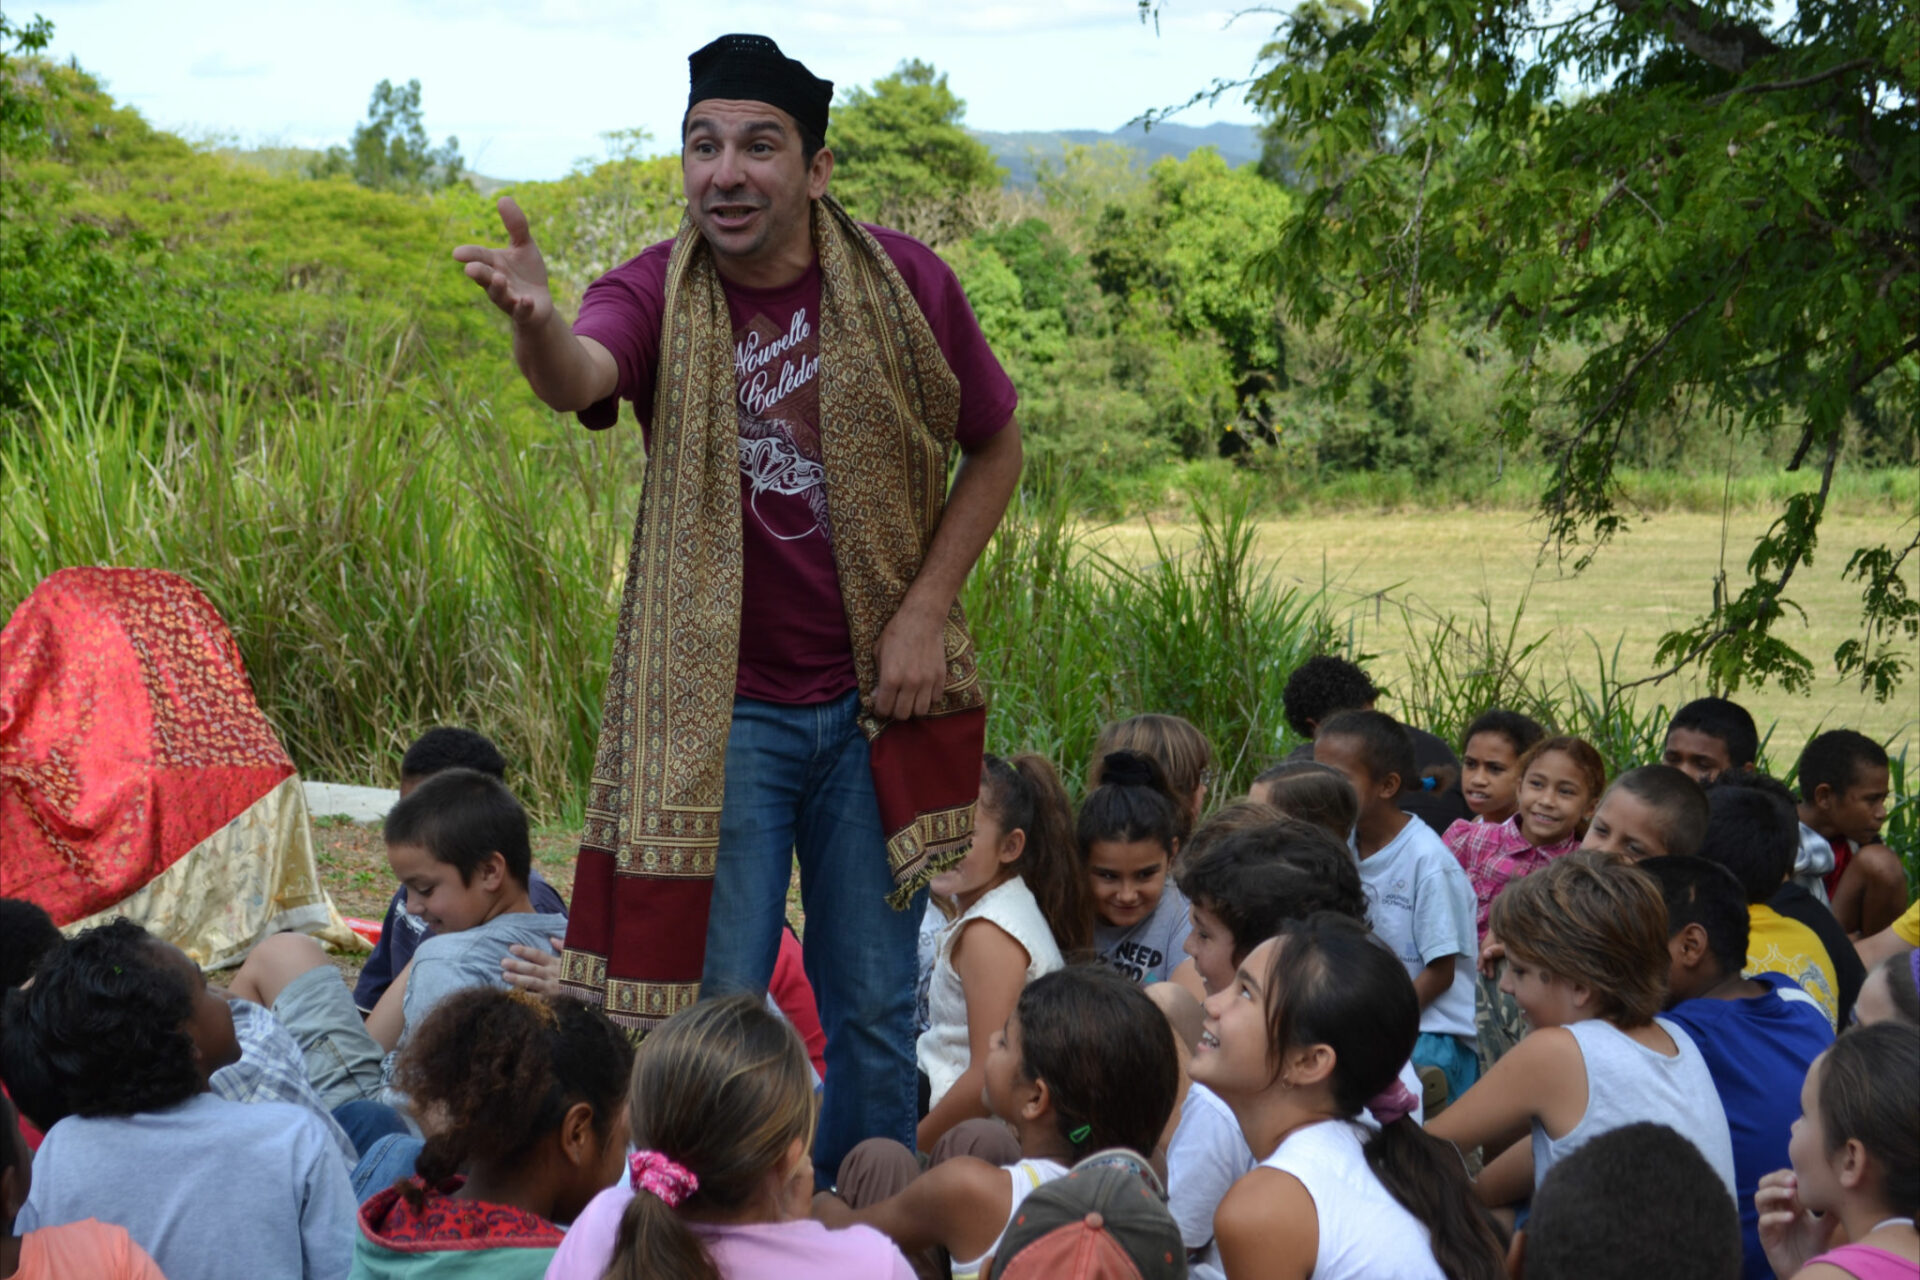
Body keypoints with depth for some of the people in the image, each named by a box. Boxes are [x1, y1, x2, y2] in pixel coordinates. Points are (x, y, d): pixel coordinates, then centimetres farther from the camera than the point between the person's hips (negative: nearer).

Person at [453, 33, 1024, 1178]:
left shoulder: (902, 282, -6)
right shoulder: (659, 296, -8)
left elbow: (996, 447, 6)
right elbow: (579, 380, -32)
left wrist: (925, 612, -3)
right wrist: (535, 320, -55)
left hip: (875, 697, 1)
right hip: (718, 705, -1)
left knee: (876, 1007, 10)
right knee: (717, 1008, -2)